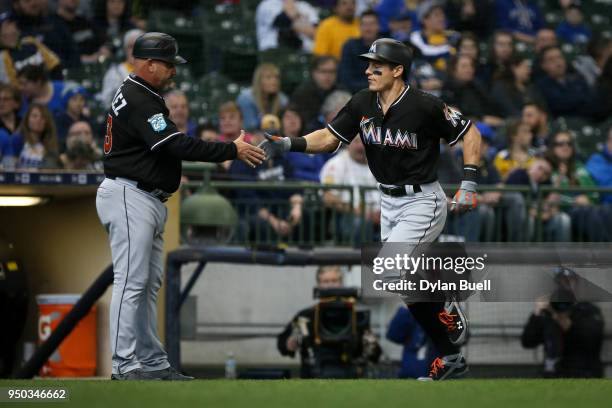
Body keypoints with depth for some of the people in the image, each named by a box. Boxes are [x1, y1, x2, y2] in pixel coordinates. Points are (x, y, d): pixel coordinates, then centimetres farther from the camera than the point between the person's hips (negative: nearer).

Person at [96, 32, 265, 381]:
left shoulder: (143, 97, 18)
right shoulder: (137, 100, -17)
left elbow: (169, 145, 19)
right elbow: (177, 146, -24)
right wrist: (232, 150, -21)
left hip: (150, 201, 11)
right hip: (129, 198, -11)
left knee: (150, 284, 11)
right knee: (132, 281, -11)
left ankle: (153, 363, 14)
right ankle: (125, 366, -11)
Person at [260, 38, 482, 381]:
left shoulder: (424, 106, -19)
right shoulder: (363, 104, -3)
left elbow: (470, 133, -11)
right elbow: (329, 139, 1)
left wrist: (469, 184, -17)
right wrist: (289, 144, -15)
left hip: (422, 203, -7)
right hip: (390, 203, 7)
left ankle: (446, 310, 2)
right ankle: (451, 358, 21)